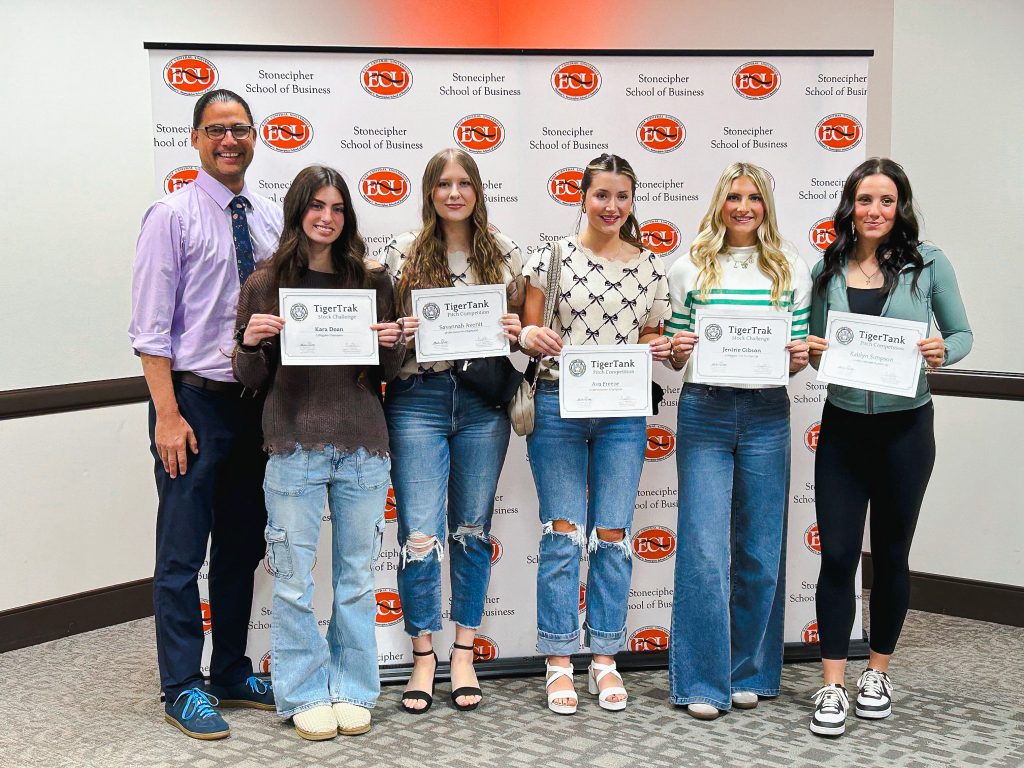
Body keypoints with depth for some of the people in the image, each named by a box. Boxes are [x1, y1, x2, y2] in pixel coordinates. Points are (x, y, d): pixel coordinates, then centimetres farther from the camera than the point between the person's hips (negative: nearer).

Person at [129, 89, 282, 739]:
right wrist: (168, 414, -16)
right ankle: (184, 688, 14)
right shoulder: (173, 216, -6)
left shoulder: (270, 218, 9)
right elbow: (151, 326, -10)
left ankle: (233, 674, 28)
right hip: (194, 399, -5)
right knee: (183, 552, 0)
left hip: (255, 400, 6)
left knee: (243, 545, 14)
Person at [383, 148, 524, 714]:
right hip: (418, 400, -2)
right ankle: (423, 655, 13)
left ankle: (464, 654, 22)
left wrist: (515, 331, -7)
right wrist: (399, 332, -14)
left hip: (482, 402, 2)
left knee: (473, 529, 10)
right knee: (419, 533, -4)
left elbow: (521, 323, 15)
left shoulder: (503, 252, 7)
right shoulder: (404, 251, 3)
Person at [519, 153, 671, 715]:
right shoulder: (552, 258, 0)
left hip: (623, 412, 3)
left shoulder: (650, 267, 8)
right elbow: (528, 334, 2)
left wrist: (658, 349, -6)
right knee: (563, 535, -2)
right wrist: (531, 338, -20)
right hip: (559, 407, -2)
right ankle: (559, 664, 9)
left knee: (612, 536, 5)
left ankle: (604, 660, 16)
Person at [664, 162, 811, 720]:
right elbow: (674, 355, 9)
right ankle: (703, 681, 6)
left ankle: (750, 672, 22)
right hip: (704, 412, -1)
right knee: (704, 548, -4)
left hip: (766, 416, 1)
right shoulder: (689, 269, 5)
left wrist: (800, 357, -10)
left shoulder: (791, 270, 8)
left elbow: (798, 353, 11)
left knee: (760, 549, 7)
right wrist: (676, 350, -12)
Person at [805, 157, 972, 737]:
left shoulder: (929, 264, -3)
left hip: (905, 428, -1)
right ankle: (833, 686, 7)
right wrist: (812, 352, -10)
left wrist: (942, 352, -18)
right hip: (843, 427, 1)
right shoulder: (828, 270, 3)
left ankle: (879, 672, 29)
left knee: (891, 554, 11)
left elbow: (962, 333, 3)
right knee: (837, 554, -2)